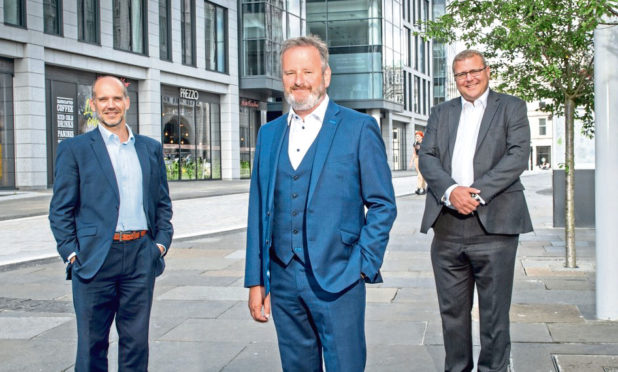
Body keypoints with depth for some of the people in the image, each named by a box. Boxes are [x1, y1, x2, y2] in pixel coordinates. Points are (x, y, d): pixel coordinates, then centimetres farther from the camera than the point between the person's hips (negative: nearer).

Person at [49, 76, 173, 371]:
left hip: (141, 257, 3)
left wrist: (161, 242, 5)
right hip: (95, 259, -3)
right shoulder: (74, 149, 3)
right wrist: (71, 254, -8)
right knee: (92, 343, 4)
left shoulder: (151, 148, 13)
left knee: (136, 341, 8)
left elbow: (163, 203, 17)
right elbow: (60, 210, 1)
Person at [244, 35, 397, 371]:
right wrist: (255, 280, 8)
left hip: (337, 280, -4)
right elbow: (258, 210, 11)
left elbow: (382, 205, -1)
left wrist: (364, 264, -9)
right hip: (283, 279, 4)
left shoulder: (359, 128, -2)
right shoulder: (269, 134, 11)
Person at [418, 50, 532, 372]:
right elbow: (427, 157, 5)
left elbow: (518, 154, -5)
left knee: (494, 312, 2)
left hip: (493, 224, -3)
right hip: (447, 227, 3)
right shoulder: (441, 113, 17)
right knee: (452, 309, 10)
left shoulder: (511, 107, 8)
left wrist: (476, 191, -15)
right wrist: (451, 190, -13)